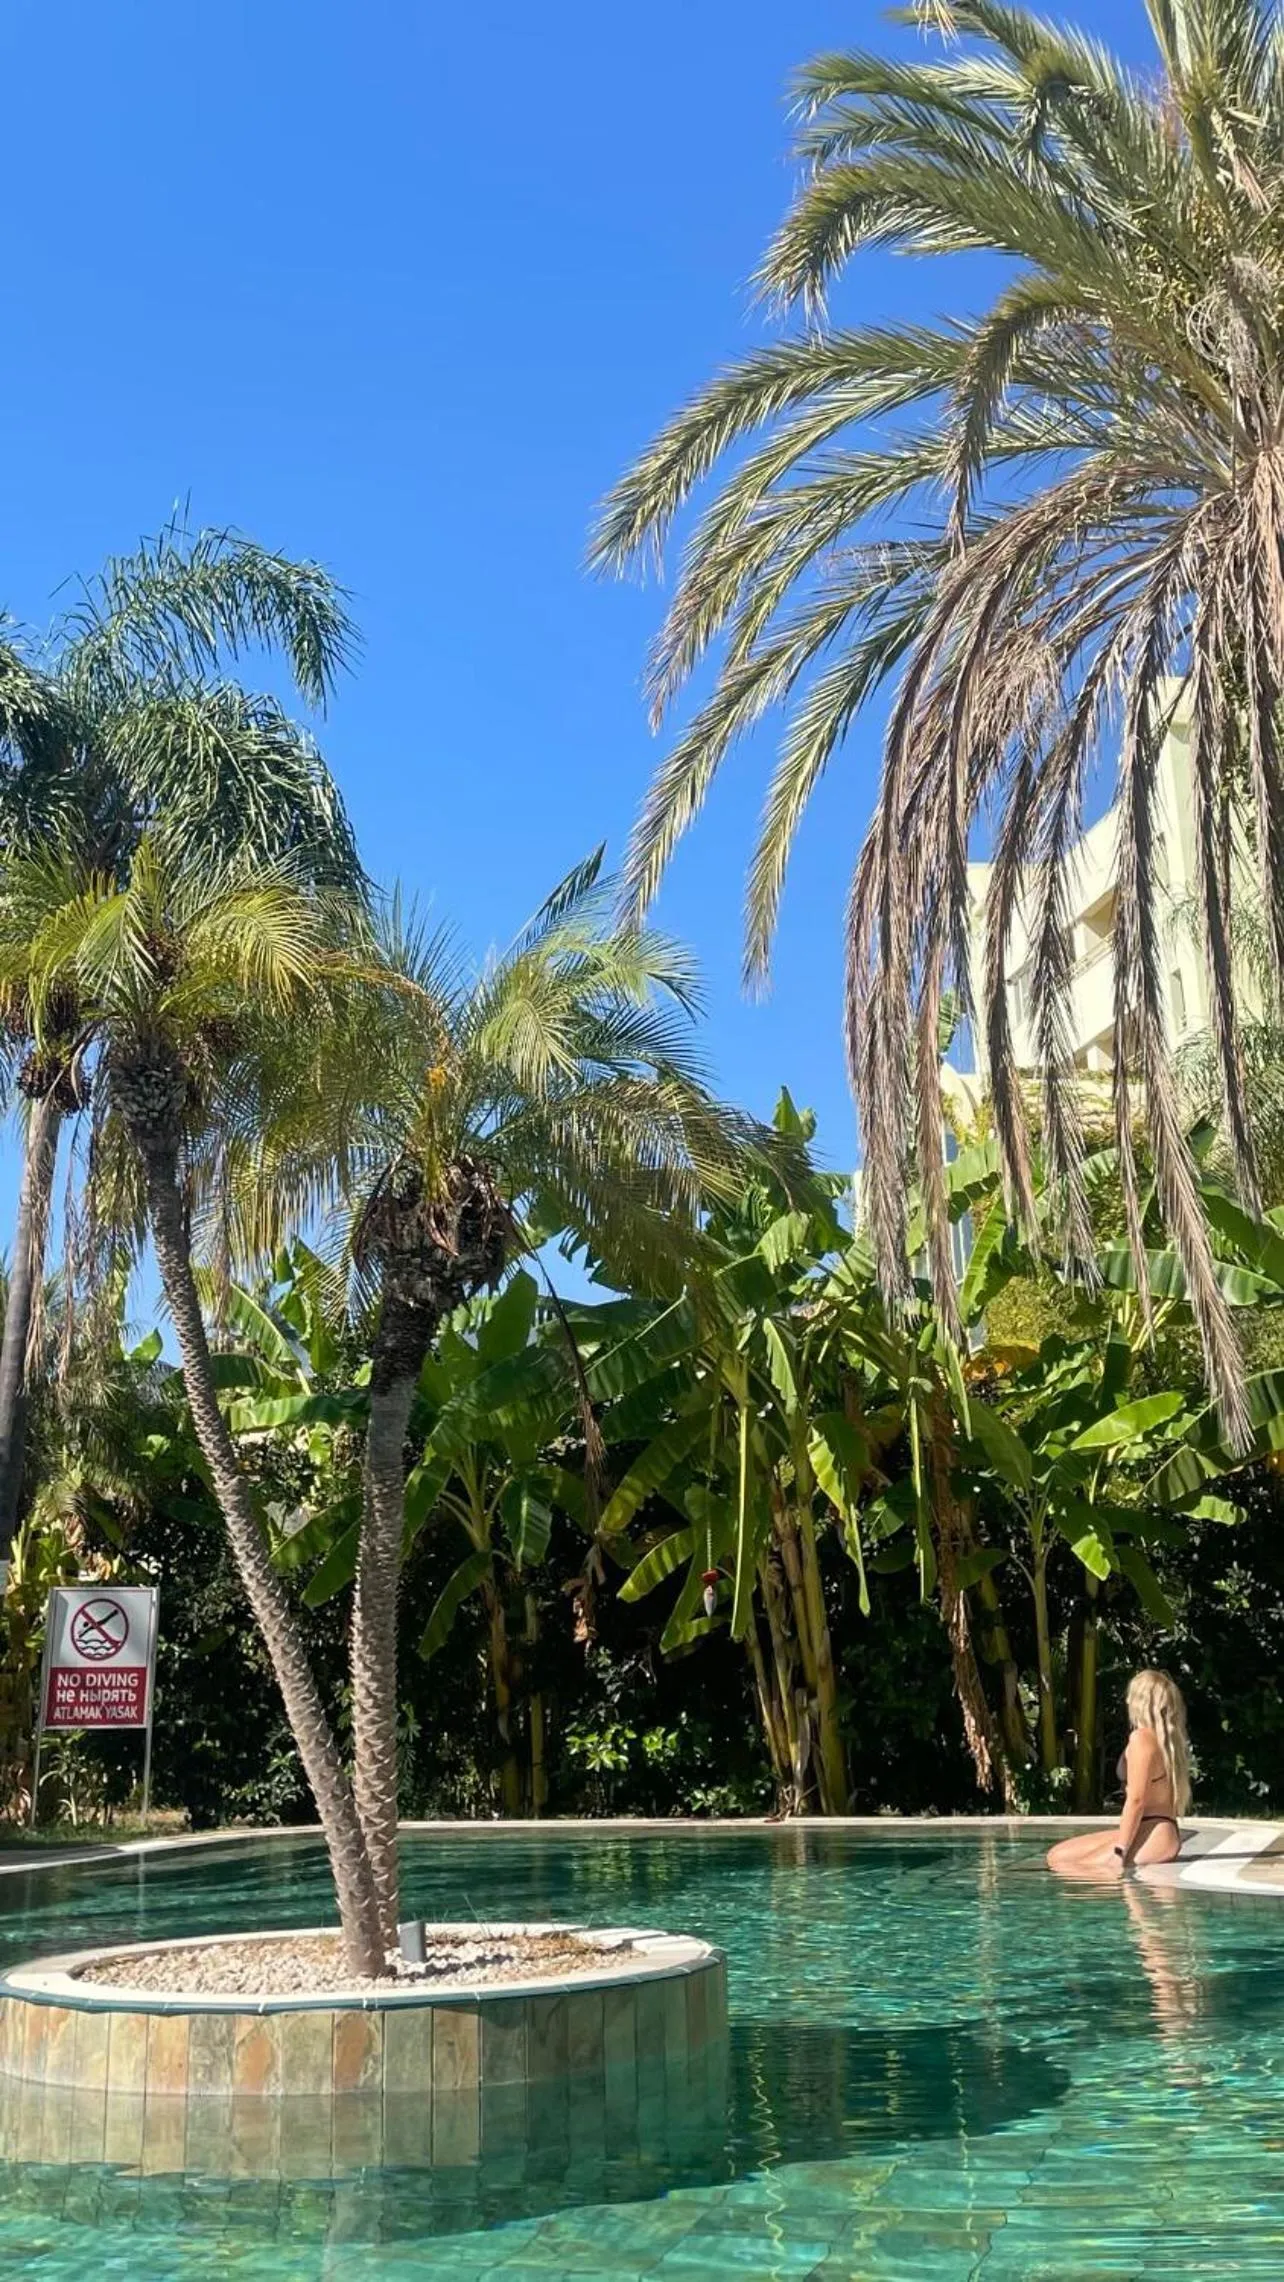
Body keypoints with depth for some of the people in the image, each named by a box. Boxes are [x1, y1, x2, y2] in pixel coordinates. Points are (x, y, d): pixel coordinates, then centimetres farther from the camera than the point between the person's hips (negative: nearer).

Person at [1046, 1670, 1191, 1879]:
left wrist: (1119, 1851, -16)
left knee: (1061, 1863, -14)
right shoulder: (1168, 1739, 15)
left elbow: (1136, 1800, -17)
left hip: (1152, 1838, -10)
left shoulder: (1141, 1738, -12)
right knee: (1057, 1854, 9)